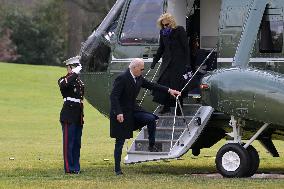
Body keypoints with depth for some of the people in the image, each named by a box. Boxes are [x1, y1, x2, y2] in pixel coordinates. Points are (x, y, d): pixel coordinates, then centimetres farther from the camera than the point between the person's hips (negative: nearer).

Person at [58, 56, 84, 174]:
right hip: (69, 116, -7)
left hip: (78, 116, 7)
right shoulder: (64, 80, -5)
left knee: (77, 143, 10)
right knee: (68, 142, -4)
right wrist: (75, 73, -27)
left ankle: (76, 167, 16)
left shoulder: (79, 81, 17)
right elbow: (64, 84, -32)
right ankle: (69, 168, -2)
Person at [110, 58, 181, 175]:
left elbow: (151, 85, 15)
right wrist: (118, 113, -32)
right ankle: (117, 169, 6)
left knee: (151, 119, -13)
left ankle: (151, 146, 1)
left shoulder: (138, 79, 4)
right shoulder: (122, 79, -20)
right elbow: (113, 96, -24)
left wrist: (169, 91, 10)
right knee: (120, 142, -2)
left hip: (133, 110, 7)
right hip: (122, 113, -7)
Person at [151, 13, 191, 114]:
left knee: (177, 84, -4)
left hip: (179, 62, -5)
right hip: (167, 62, 5)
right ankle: (166, 106, 2)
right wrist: (155, 61, 16)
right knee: (163, 82, -6)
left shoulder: (180, 30, -8)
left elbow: (186, 47, -8)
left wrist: (187, 63, -12)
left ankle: (179, 108, 4)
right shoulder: (163, 32, 7)